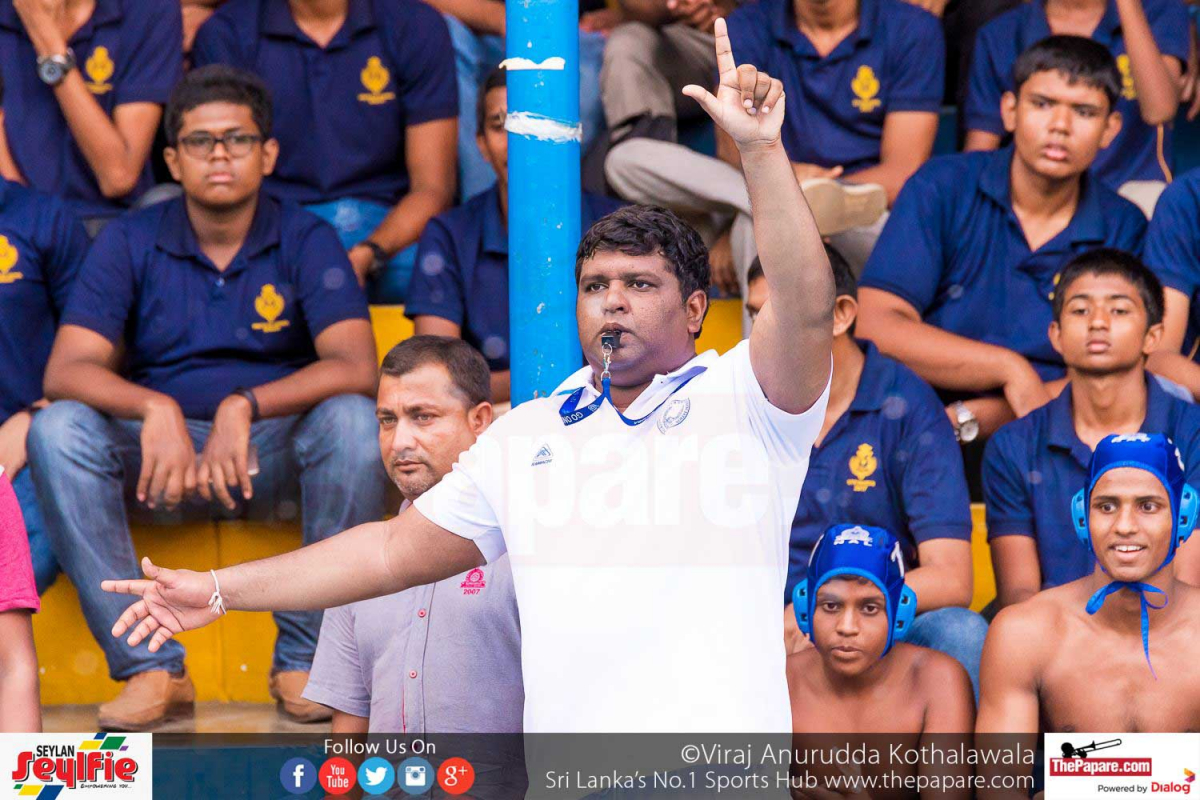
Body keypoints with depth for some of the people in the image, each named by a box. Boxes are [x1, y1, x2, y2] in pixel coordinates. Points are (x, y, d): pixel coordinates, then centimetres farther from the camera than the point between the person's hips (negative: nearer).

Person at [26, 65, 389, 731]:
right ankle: (149, 667, -27)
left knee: (353, 421, -32)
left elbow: (355, 367, -18)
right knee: (58, 430, -27)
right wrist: (156, 410, -32)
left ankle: (306, 659, -21)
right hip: (162, 452, 1)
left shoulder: (305, 240, -3)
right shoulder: (130, 242, 0)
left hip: (275, 452, -1)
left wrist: (244, 407, -33)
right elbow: (66, 371, -11)